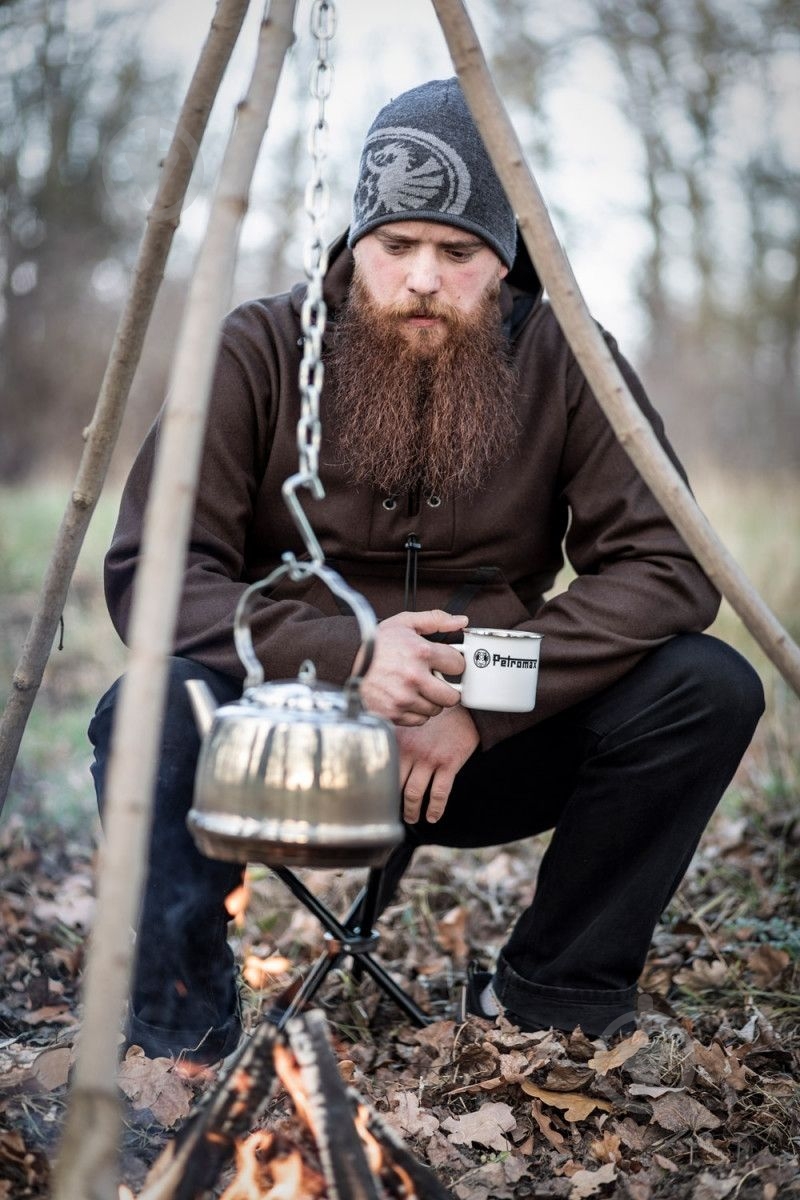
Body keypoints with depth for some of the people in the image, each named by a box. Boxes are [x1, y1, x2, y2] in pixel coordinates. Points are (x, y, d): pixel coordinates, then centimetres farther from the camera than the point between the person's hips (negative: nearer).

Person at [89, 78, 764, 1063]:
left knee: (709, 688, -20)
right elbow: (148, 573, -15)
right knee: (153, 713, -33)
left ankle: (552, 999, -3)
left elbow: (670, 566, -12)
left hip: (482, 750, 2)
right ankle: (177, 1047, -15)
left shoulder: (565, 365, -4)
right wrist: (343, 656, -31)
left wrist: (479, 703, -23)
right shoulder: (259, 352, -9)